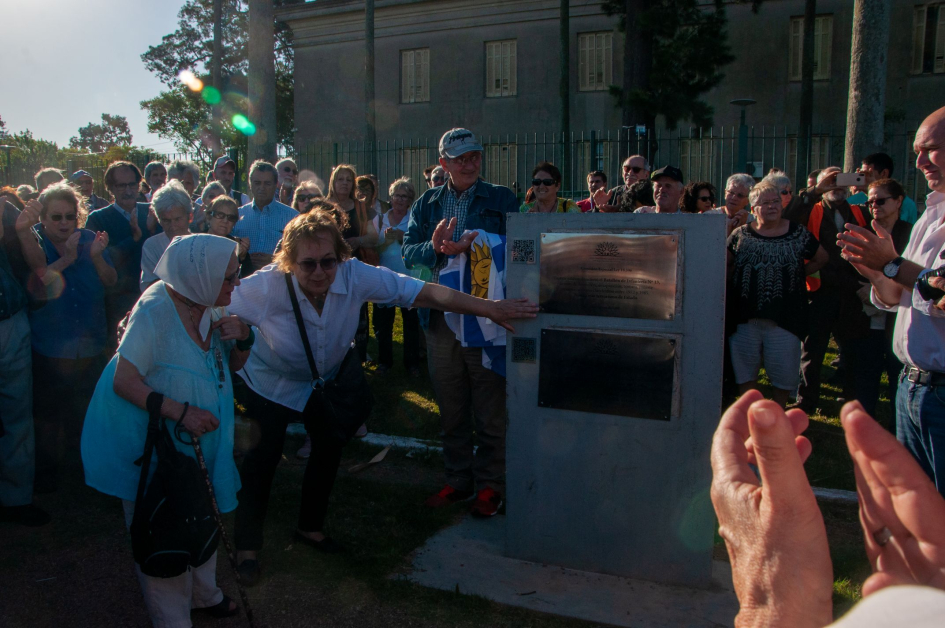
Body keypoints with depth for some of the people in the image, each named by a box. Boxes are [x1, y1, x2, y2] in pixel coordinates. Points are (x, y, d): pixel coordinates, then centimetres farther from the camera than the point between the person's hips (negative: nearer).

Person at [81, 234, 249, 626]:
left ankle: (203, 592, 44)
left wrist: (242, 339, -16)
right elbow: (123, 380, -24)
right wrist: (181, 412, -31)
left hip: (199, 436, 7)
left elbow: (233, 365, 6)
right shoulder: (157, 310, -26)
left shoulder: (210, 306, -5)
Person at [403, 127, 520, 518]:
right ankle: (458, 480, 29)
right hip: (440, 317, 4)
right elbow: (408, 252, 2)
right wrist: (434, 247, -18)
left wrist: (472, 245, -21)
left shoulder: (502, 199, 4)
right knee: (451, 410, 14)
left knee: (490, 409, 4)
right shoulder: (427, 204, 13)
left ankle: (490, 484, 19)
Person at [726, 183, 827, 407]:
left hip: (784, 315, -1)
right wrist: (736, 280, 1)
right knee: (745, 371, 9)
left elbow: (821, 258, 16)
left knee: (784, 371, 5)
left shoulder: (798, 234, 3)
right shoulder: (741, 234, 4)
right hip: (746, 315, 1)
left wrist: (798, 274, 6)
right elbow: (726, 263, 14)